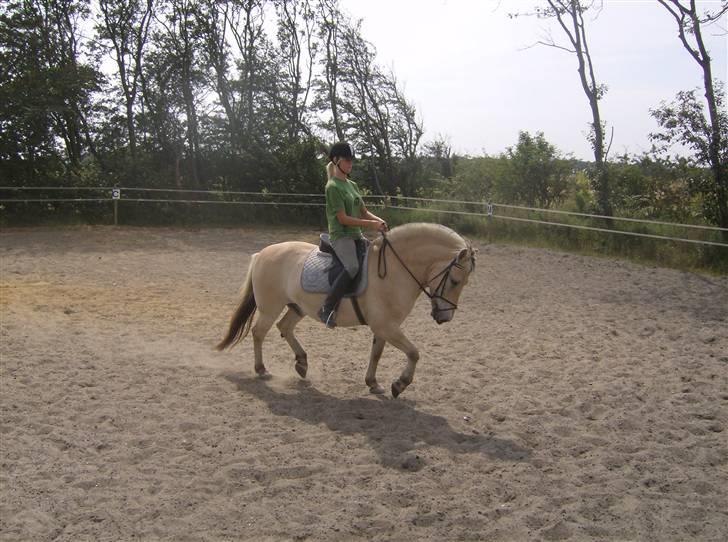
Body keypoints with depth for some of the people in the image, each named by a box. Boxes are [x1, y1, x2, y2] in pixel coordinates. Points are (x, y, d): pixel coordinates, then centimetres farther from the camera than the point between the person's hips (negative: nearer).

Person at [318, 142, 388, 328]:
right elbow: (343, 218, -15)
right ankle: (327, 309, -25)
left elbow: (364, 212, 17)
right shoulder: (333, 187, -8)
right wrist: (372, 225, -18)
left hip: (356, 235, 9)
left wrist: (379, 221, -4)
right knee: (353, 267, -33)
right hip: (340, 236, -9)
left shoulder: (352, 185, 17)